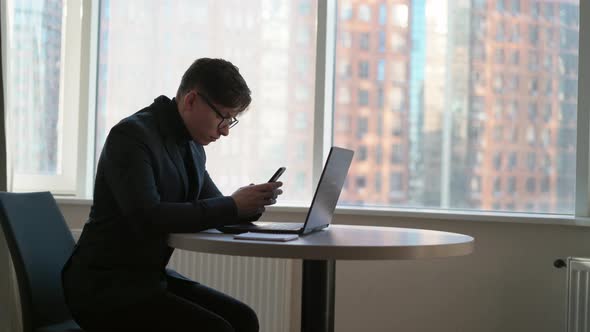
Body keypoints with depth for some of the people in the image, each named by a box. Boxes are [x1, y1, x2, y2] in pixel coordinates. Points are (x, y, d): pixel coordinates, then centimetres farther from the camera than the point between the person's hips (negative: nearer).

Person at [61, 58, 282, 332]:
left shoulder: (192, 145, 10)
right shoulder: (131, 135, -16)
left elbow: (210, 211, 16)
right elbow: (147, 217, -29)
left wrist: (252, 204, -7)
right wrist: (233, 206, -25)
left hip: (151, 275, 8)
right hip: (105, 286, -8)